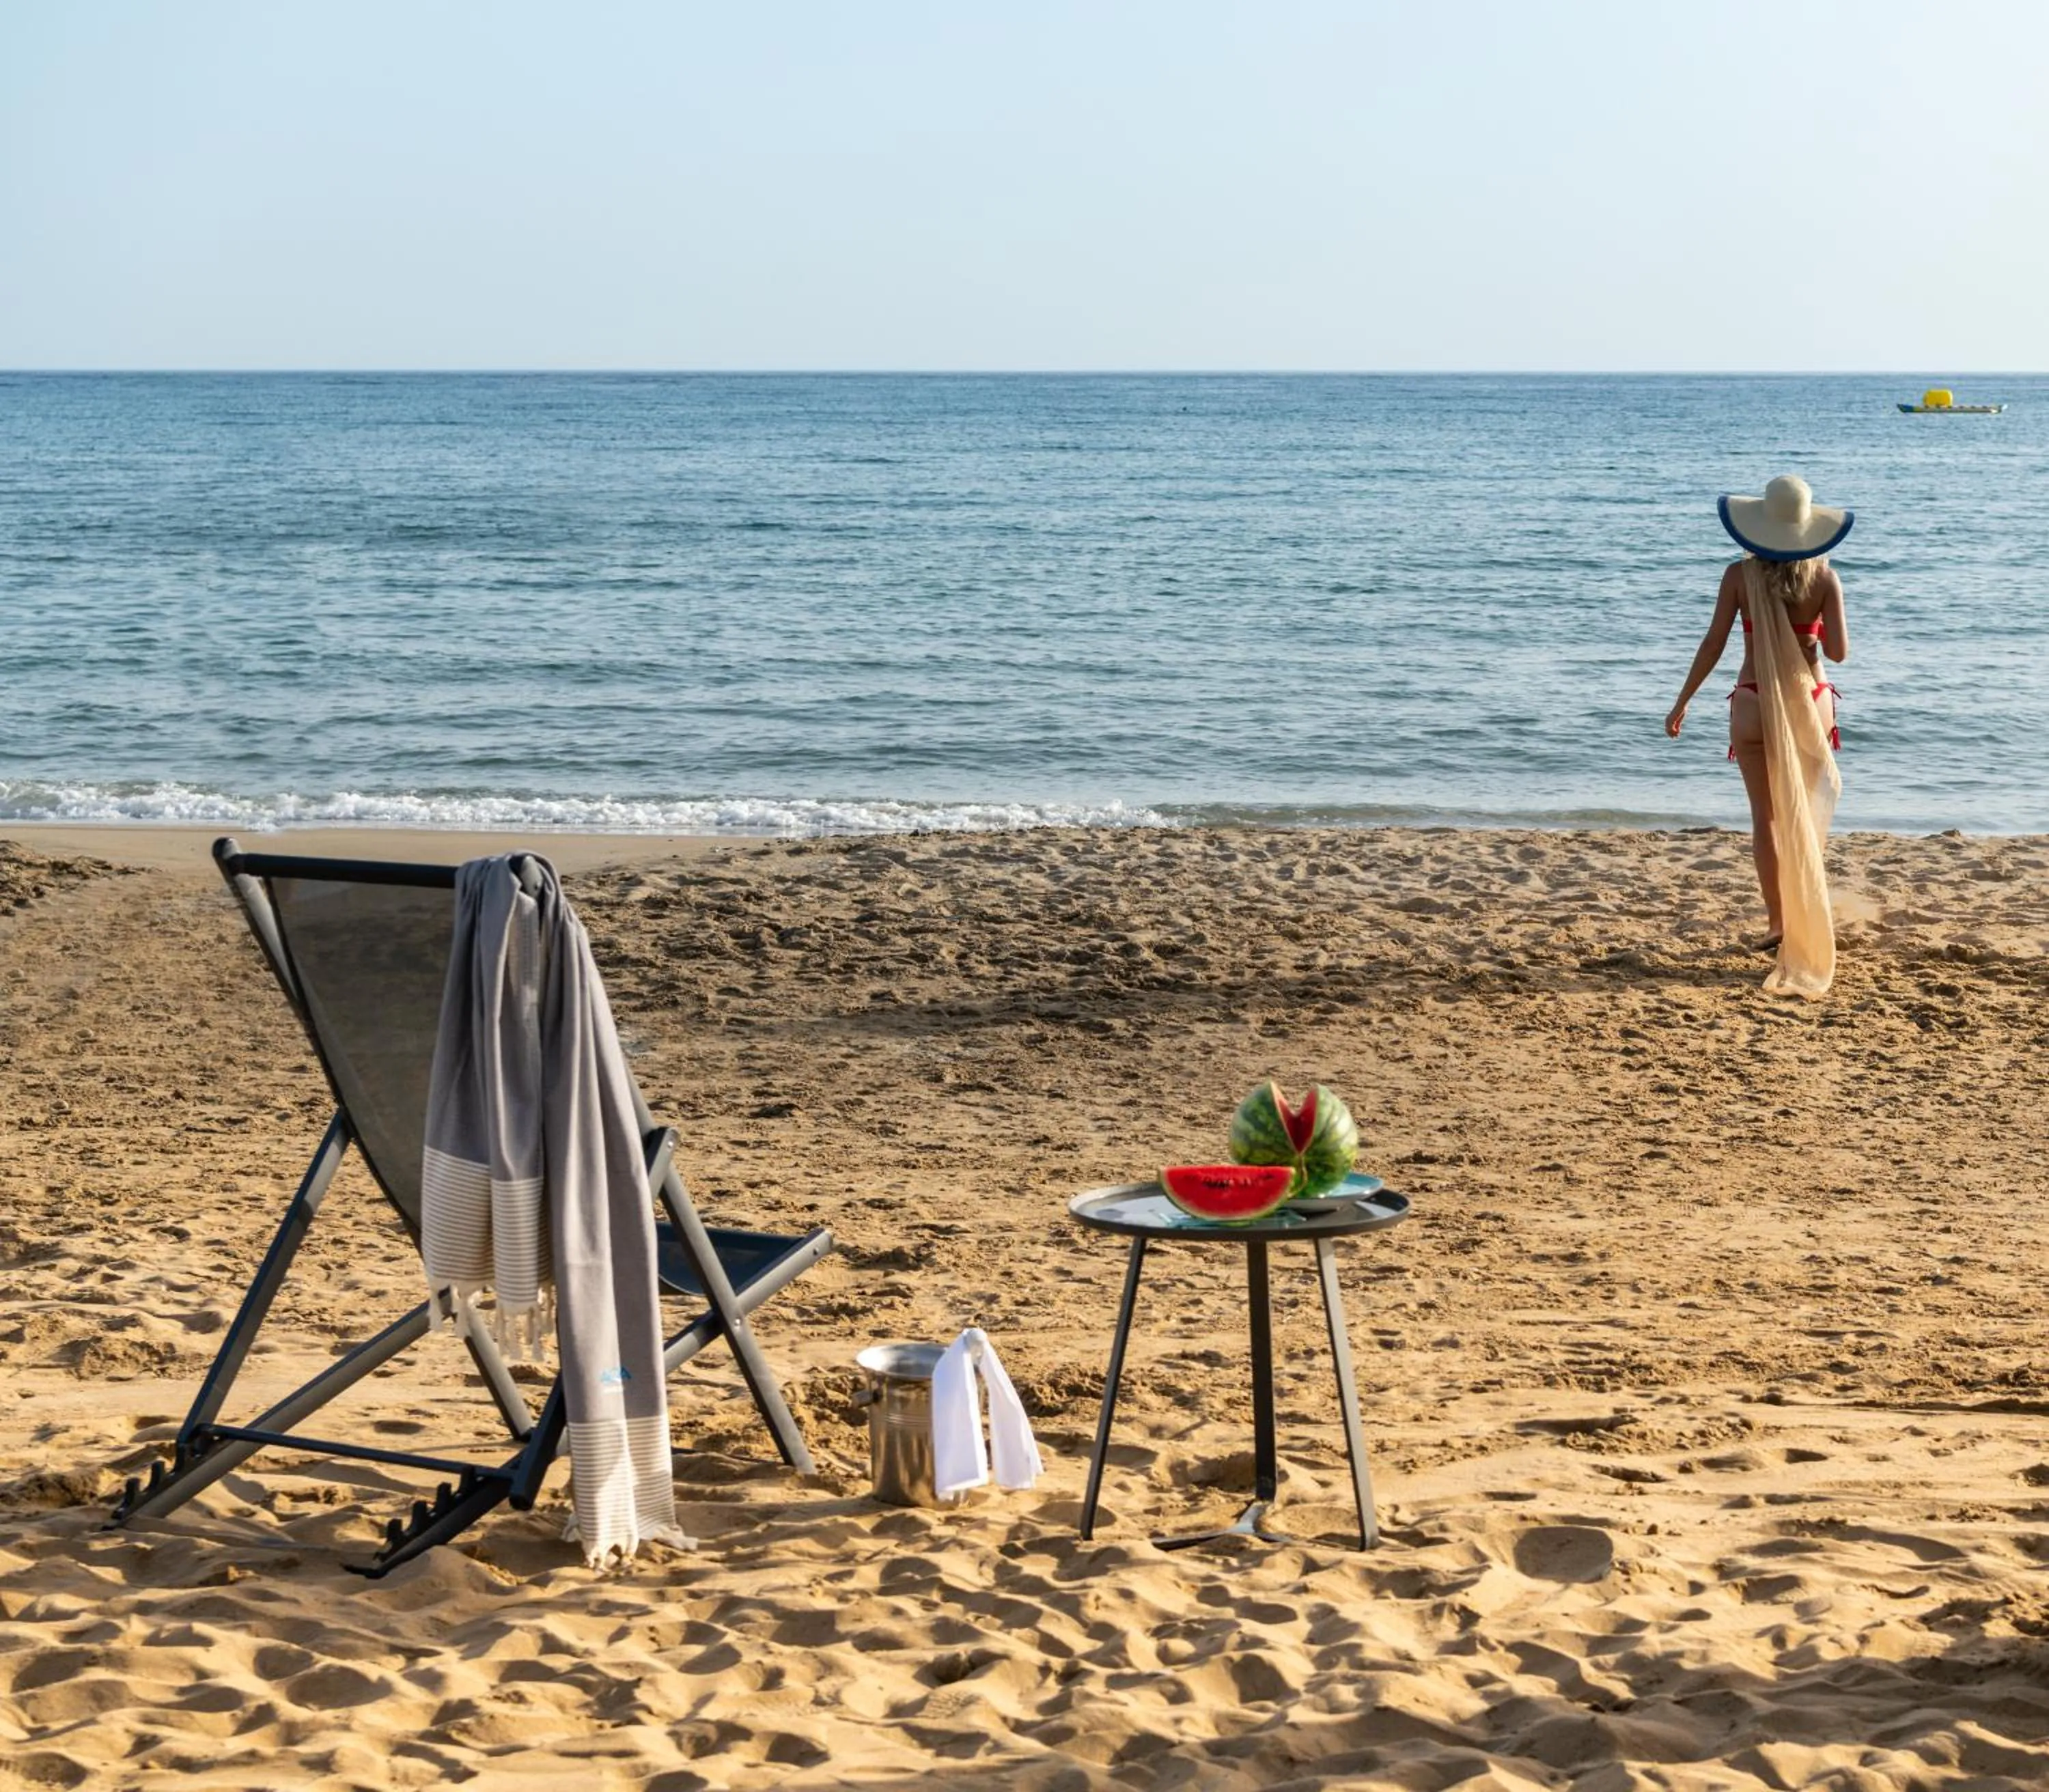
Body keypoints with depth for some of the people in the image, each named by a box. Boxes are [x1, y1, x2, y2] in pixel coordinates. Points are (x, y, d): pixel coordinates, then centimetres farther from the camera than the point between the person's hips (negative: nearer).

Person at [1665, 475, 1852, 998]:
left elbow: (1713, 645, -8)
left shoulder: (1739, 574, -8)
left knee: (1767, 817, 6)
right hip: (1810, 703, 1)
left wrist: (1683, 702, 2)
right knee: (1804, 813, 19)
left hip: (1755, 704, -1)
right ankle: (1804, 917, 26)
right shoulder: (1824, 576, -6)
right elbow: (1839, 652, -10)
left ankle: (1780, 922, 1)